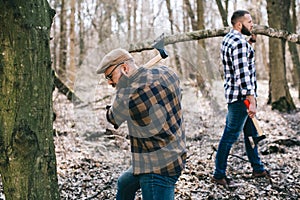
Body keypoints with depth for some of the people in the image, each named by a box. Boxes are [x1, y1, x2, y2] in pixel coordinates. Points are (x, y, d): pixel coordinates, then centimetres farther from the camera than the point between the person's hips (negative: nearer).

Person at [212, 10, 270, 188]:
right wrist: (252, 100, -26)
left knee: (251, 132, 18)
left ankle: (258, 168, 30)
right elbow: (242, 74, -25)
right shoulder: (239, 43, -19)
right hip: (241, 96, -11)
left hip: (234, 93, 11)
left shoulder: (228, 39, 13)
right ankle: (219, 175, 5)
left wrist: (250, 41, 18)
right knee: (231, 135, -3)